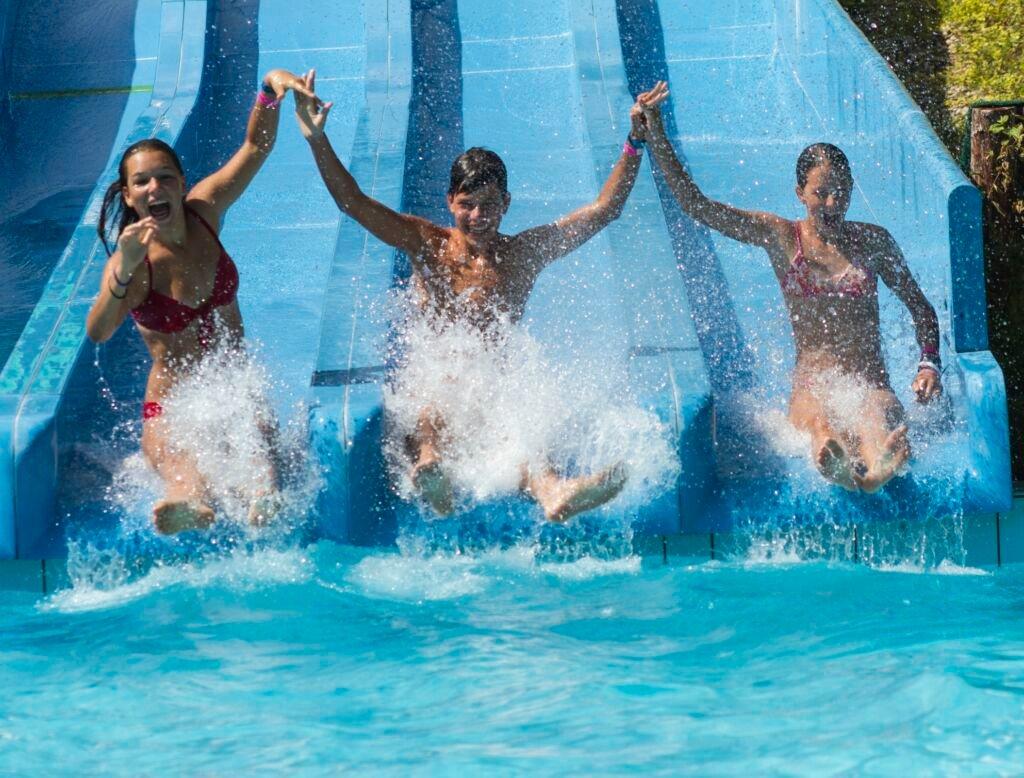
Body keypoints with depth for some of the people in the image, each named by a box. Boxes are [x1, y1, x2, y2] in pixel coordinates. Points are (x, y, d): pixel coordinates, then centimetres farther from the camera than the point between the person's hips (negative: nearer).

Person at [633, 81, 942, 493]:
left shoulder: (873, 241, 11)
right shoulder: (779, 236, 8)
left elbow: (921, 307, 20)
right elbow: (695, 204, 4)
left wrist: (928, 365, 3)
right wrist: (656, 138, -4)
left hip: (870, 386, 1)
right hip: (809, 388, 0)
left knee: (880, 415, -39)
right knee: (818, 417, -40)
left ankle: (878, 466, -74)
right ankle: (833, 458, -76)